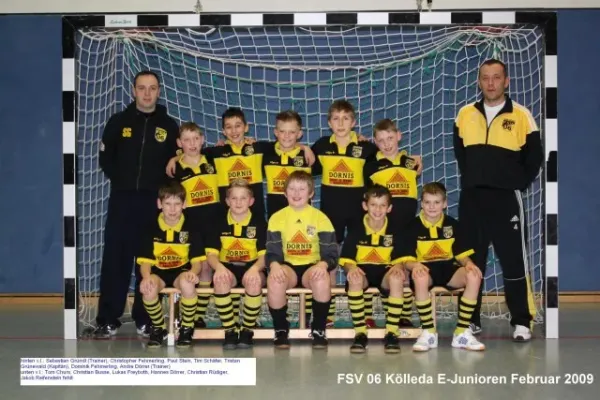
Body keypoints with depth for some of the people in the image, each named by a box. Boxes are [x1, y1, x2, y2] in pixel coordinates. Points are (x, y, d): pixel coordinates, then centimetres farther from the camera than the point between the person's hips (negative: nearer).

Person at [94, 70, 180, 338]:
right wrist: (121, 181, 3)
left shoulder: (169, 126, 6)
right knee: (115, 258, -1)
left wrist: (161, 186, -3)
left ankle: (145, 320, 10)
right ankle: (108, 320, 3)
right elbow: (106, 158, 9)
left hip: (154, 202, 0)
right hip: (122, 199, 0)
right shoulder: (119, 122, 6)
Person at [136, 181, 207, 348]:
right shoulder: (152, 230, 1)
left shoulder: (191, 230, -1)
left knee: (187, 284, -38)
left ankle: (187, 328, -10)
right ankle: (159, 328, -3)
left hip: (182, 271, -1)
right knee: (148, 289, -34)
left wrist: (193, 271, -27)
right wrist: (146, 277, -25)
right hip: (159, 272, 1)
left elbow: (197, 260, -3)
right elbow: (145, 261, -3)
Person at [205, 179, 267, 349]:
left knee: (255, 280, -36)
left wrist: (255, 268, -29)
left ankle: (247, 330, -14)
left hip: (251, 267, -1)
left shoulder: (259, 221, 1)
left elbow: (264, 254, -6)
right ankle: (230, 330, -18)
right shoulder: (219, 221, 4)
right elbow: (211, 254, -3)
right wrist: (219, 267, -27)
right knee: (220, 279, -35)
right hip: (227, 268, 1)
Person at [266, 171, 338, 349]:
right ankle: (281, 330, -12)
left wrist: (323, 264, -27)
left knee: (322, 279, -36)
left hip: (312, 267, -1)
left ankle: (319, 330, -13)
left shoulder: (320, 218, 1)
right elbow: (272, 251, -2)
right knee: (274, 280, -35)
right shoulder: (277, 218, 3)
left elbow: (330, 253, -3)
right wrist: (274, 265, -26)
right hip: (287, 266, 1)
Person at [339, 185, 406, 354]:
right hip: (362, 271, 0)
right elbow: (347, 259, -1)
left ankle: (391, 333, -26)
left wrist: (398, 267, -20)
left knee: (396, 279, -36)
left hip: (385, 272, 0)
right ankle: (360, 333, -25)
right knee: (355, 279, -38)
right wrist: (351, 268, -25)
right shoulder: (356, 230, 0)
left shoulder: (394, 232, 3)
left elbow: (399, 259, 4)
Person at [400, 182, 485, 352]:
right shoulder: (414, 226, 0)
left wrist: (469, 264, -16)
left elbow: (462, 255, 8)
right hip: (425, 269, -2)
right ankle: (428, 332, -22)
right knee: (420, 278, -40)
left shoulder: (453, 225, 7)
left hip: (448, 268, 3)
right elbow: (407, 260, -4)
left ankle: (461, 333, -19)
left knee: (474, 276, -29)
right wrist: (415, 265, -28)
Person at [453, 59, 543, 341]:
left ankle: (521, 322, 5)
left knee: (514, 261, -2)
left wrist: (518, 185, -2)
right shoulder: (465, 115, 6)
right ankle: (471, 320, 17)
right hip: (471, 198, 4)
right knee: (470, 261, 8)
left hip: (506, 199, -3)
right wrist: (471, 180, 11)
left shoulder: (521, 115, -4)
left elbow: (534, 158, 1)